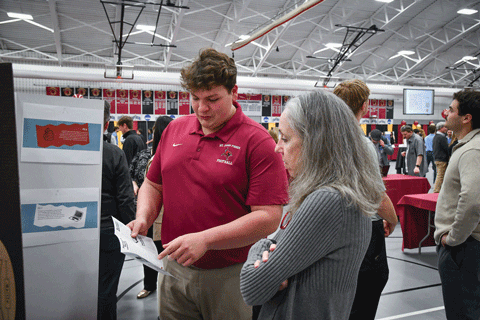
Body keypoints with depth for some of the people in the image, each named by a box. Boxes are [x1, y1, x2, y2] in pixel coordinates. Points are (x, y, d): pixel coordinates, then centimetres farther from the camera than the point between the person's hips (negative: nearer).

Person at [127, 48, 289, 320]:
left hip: (229, 275, -4)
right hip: (174, 268, 5)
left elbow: (269, 218, -19)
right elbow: (153, 185, 14)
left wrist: (205, 239, -25)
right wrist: (144, 217, -5)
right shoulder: (174, 129, 4)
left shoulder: (258, 141, -14)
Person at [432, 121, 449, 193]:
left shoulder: (435, 137, 14)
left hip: (437, 159, 10)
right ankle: (436, 191, -4)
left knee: (439, 176, 15)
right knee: (440, 176, -5)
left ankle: (436, 191, 18)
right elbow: (447, 149, -15)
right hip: (442, 160, -10)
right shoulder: (442, 137, -16)